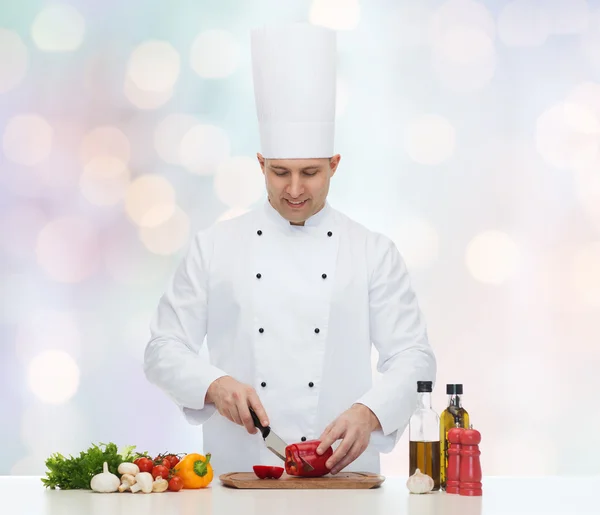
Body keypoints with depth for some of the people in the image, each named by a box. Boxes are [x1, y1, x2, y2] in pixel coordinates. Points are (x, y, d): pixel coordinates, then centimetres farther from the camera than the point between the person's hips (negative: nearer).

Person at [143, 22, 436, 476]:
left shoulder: (374, 252, 8)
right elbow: (165, 349, 9)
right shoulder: (214, 247, 9)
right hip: (237, 472, 1)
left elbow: (411, 355, 4)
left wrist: (368, 413, -15)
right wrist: (215, 384, -11)